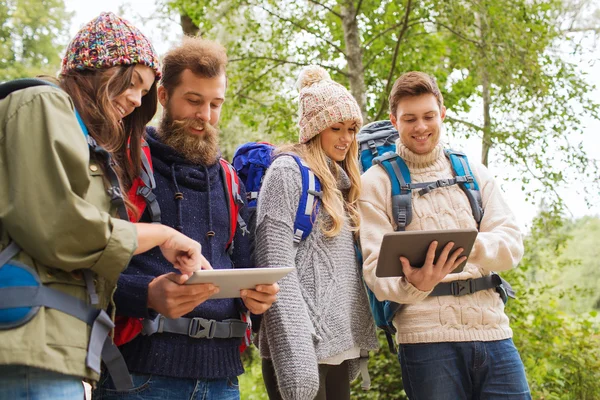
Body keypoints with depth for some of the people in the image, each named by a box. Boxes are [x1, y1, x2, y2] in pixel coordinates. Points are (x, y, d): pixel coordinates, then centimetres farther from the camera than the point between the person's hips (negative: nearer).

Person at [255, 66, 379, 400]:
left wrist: (356, 344, 13)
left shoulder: (341, 181, 18)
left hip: (340, 343, 8)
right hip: (304, 345, -7)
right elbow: (277, 265, -16)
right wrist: (294, 353, -23)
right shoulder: (288, 171, -6)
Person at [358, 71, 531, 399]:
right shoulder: (376, 182, 3)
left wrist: (473, 245, -18)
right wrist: (412, 285, -25)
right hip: (427, 336, -3)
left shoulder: (473, 173, 12)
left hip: (492, 330, 3)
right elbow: (376, 267, -3)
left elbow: (512, 244, 4)